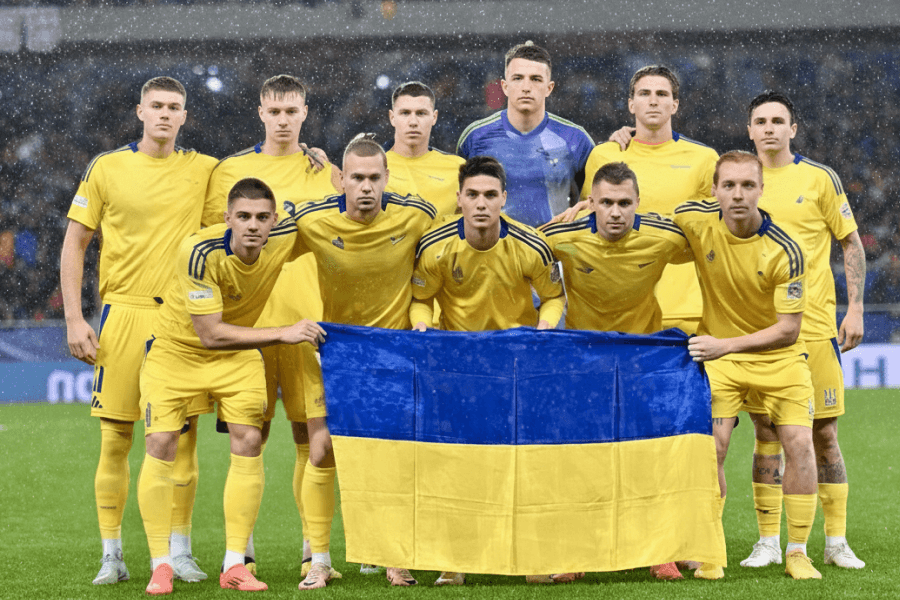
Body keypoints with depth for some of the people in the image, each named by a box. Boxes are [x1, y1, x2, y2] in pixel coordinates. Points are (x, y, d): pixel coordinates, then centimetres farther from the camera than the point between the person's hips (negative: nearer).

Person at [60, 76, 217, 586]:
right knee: (116, 440, 0)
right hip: (124, 313, -1)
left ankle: (180, 553, 13)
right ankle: (112, 556, 9)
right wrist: (74, 319, -2)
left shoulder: (204, 170, 7)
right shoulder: (107, 168, 3)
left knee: (183, 438, 3)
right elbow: (74, 244, 4)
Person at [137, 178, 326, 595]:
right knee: (160, 445, -11)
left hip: (238, 352, 3)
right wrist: (283, 334, -33)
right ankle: (160, 565, -1)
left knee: (248, 442, -8)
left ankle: (234, 564, 0)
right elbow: (210, 334, -31)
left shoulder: (284, 240, -20)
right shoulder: (199, 252, -33)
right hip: (175, 348, -3)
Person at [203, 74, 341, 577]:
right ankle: (243, 549, 7)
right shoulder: (231, 170, 9)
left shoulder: (326, 173, 10)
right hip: (247, 319, 0)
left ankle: (312, 548, 6)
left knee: (312, 433, 0)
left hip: (309, 319, 0)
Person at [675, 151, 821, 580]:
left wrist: (726, 344, -30)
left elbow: (787, 330, -20)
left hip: (778, 356, -1)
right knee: (711, 446, -14)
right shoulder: (696, 221, -16)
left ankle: (798, 551, 2)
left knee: (799, 443, -13)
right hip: (718, 353, 1)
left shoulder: (785, 251, -23)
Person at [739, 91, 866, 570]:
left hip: (814, 325, -2)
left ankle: (836, 541, 8)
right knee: (766, 433, 2)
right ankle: (768, 543, 7)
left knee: (823, 434, 1)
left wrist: (855, 309, -3)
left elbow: (851, 244, 4)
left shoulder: (819, 179, 2)